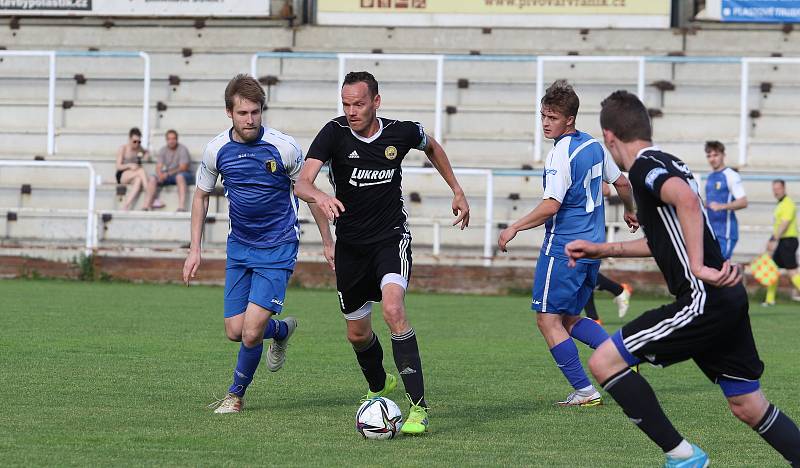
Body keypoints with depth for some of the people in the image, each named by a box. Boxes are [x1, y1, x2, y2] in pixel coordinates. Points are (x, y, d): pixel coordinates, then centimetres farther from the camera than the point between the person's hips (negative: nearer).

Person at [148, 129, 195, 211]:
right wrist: (160, 175, -25)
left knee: (179, 176, -40)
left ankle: (182, 206, -51)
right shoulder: (163, 150, 5)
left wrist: (168, 174, -27)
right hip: (168, 175, 5)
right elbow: (158, 167, -2)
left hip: (184, 174, -5)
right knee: (152, 179, -19)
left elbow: (183, 167, -18)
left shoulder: (182, 149, -11)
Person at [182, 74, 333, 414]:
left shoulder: (283, 147, -15)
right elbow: (201, 196, 11)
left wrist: (329, 243, 2)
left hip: (278, 248, -4)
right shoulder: (216, 150, -5)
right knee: (234, 331, 4)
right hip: (239, 246, 4)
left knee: (251, 333, -14)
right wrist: (195, 250, 6)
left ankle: (236, 395, 11)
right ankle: (282, 330, 37)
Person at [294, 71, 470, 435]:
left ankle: (419, 408, -27)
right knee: (357, 333, 14)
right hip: (350, 245, 2)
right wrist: (319, 196, -49)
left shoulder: (401, 132, -9)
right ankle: (379, 386, 48)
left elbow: (431, 146, 17)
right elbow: (302, 183, -26)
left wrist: (457, 190, 18)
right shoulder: (334, 134, -14)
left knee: (393, 309, -27)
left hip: (391, 237, -2)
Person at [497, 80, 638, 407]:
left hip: (563, 247, -9)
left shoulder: (561, 154, -17)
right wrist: (629, 211, 40)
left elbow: (551, 206, -24)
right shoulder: (594, 145, 9)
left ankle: (584, 391, -5)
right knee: (569, 319, 18)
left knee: (548, 319, -2)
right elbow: (621, 182, 21)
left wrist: (514, 228, -17)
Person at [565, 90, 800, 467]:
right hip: (728, 299, 10)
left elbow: (687, 199, -31)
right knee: (748, 406, 15)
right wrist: (602, 250, 38)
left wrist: (698, 267, -29)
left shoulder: (644, 167, -9)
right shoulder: (666, 164, 21)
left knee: (604, 361, -6)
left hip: (703, 300, -10)